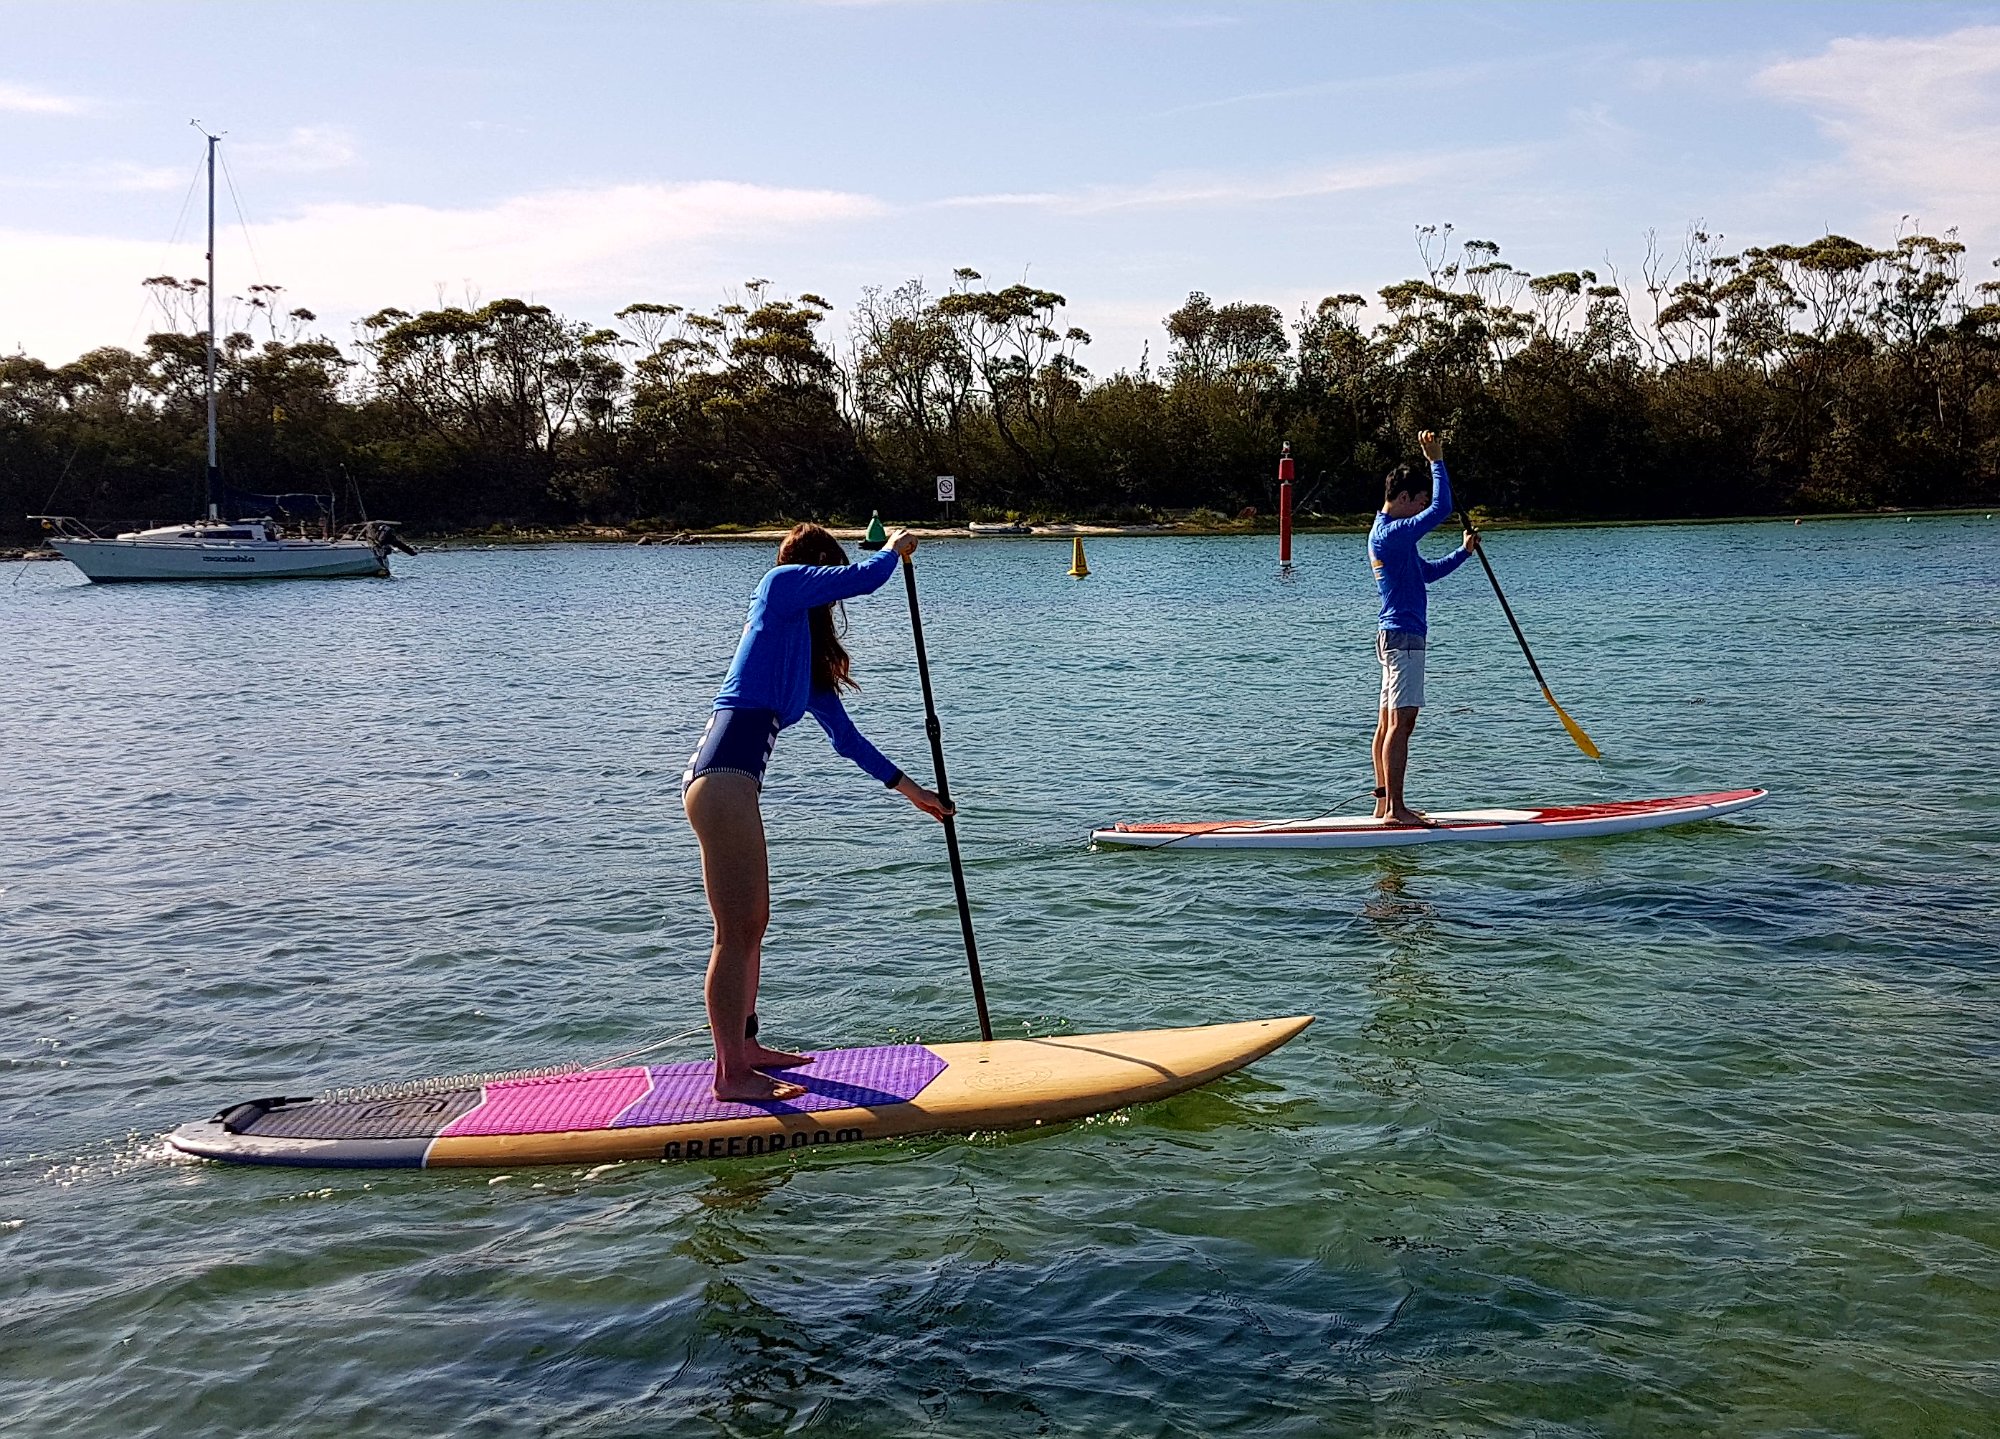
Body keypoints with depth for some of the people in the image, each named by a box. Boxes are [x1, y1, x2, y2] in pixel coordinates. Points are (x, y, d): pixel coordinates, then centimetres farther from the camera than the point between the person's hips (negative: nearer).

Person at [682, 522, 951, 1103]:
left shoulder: (806, 652, 27)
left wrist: (911, 790, 35)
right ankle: (731, 1074, -2)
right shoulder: (782, 582, 3)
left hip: (732, 782, 10)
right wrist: (895, 548, 13)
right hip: (722, 779, -10)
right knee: (736, 932, -7)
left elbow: (845, 737, 31)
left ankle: (743, 1046, 32)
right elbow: (863, 578, -10)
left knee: (752, 924, 19)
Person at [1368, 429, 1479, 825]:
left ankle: (1384, 803, 13)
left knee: (1388, 723, 10)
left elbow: (1427, 572, 27)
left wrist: (1463, 552, 20)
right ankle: (1395, 808, -13)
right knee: (1400, 723, -11)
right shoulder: (1393, 533, -14)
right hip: (1404, 637, -11)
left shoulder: (1383, 534, 19)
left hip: (1392, 635, 11)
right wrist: (1437, 461, -13)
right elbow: (1441, 509, -21)